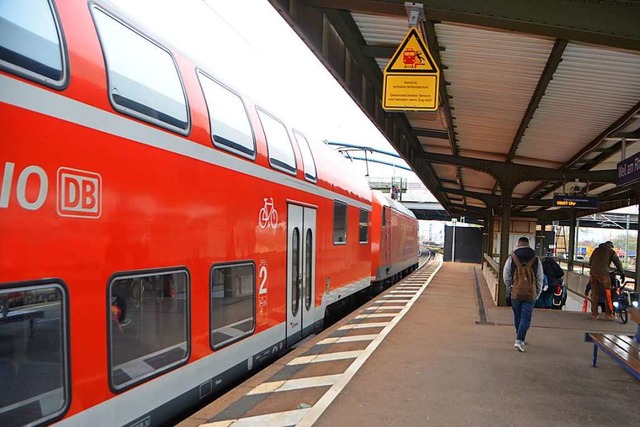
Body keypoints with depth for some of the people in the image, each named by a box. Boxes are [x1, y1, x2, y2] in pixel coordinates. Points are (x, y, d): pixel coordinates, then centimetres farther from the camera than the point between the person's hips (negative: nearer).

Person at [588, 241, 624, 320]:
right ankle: (608, 314, 4)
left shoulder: (597, 250, 21)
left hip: (592, 273, 4)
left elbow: (590, 262, 23)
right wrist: (622, 273, 20)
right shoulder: (611, 252, 10)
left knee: (594, 294, 7)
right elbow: (618, 263, 10)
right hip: (603, 273, -4)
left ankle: (594, 314, 8)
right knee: (608, 294, 5)